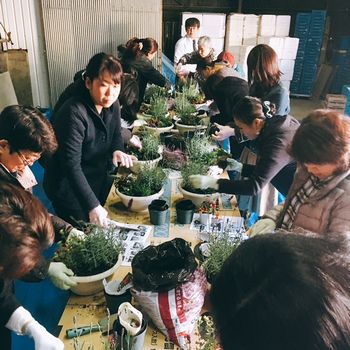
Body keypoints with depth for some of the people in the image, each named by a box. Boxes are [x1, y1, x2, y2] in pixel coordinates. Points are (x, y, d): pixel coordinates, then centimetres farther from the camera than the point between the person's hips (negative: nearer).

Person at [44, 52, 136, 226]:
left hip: (100, 179, 7)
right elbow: (71, 166, -31)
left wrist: (117, 151, -16)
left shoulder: (112, 105, -5)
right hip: (69, 186, -7)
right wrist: (92, 206, -37)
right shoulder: (74, 113, -28)